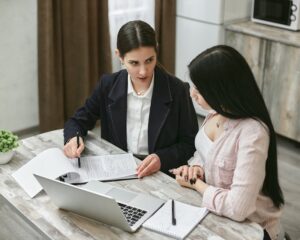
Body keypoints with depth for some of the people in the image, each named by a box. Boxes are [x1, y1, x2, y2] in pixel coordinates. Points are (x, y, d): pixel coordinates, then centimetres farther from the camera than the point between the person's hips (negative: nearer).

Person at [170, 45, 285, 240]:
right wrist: (195, 168, -9)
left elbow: (237, 208, -32)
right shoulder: (217, 111, -6)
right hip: (212, 210, 6)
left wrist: (195, 184, -17)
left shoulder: (252, 133, -30)